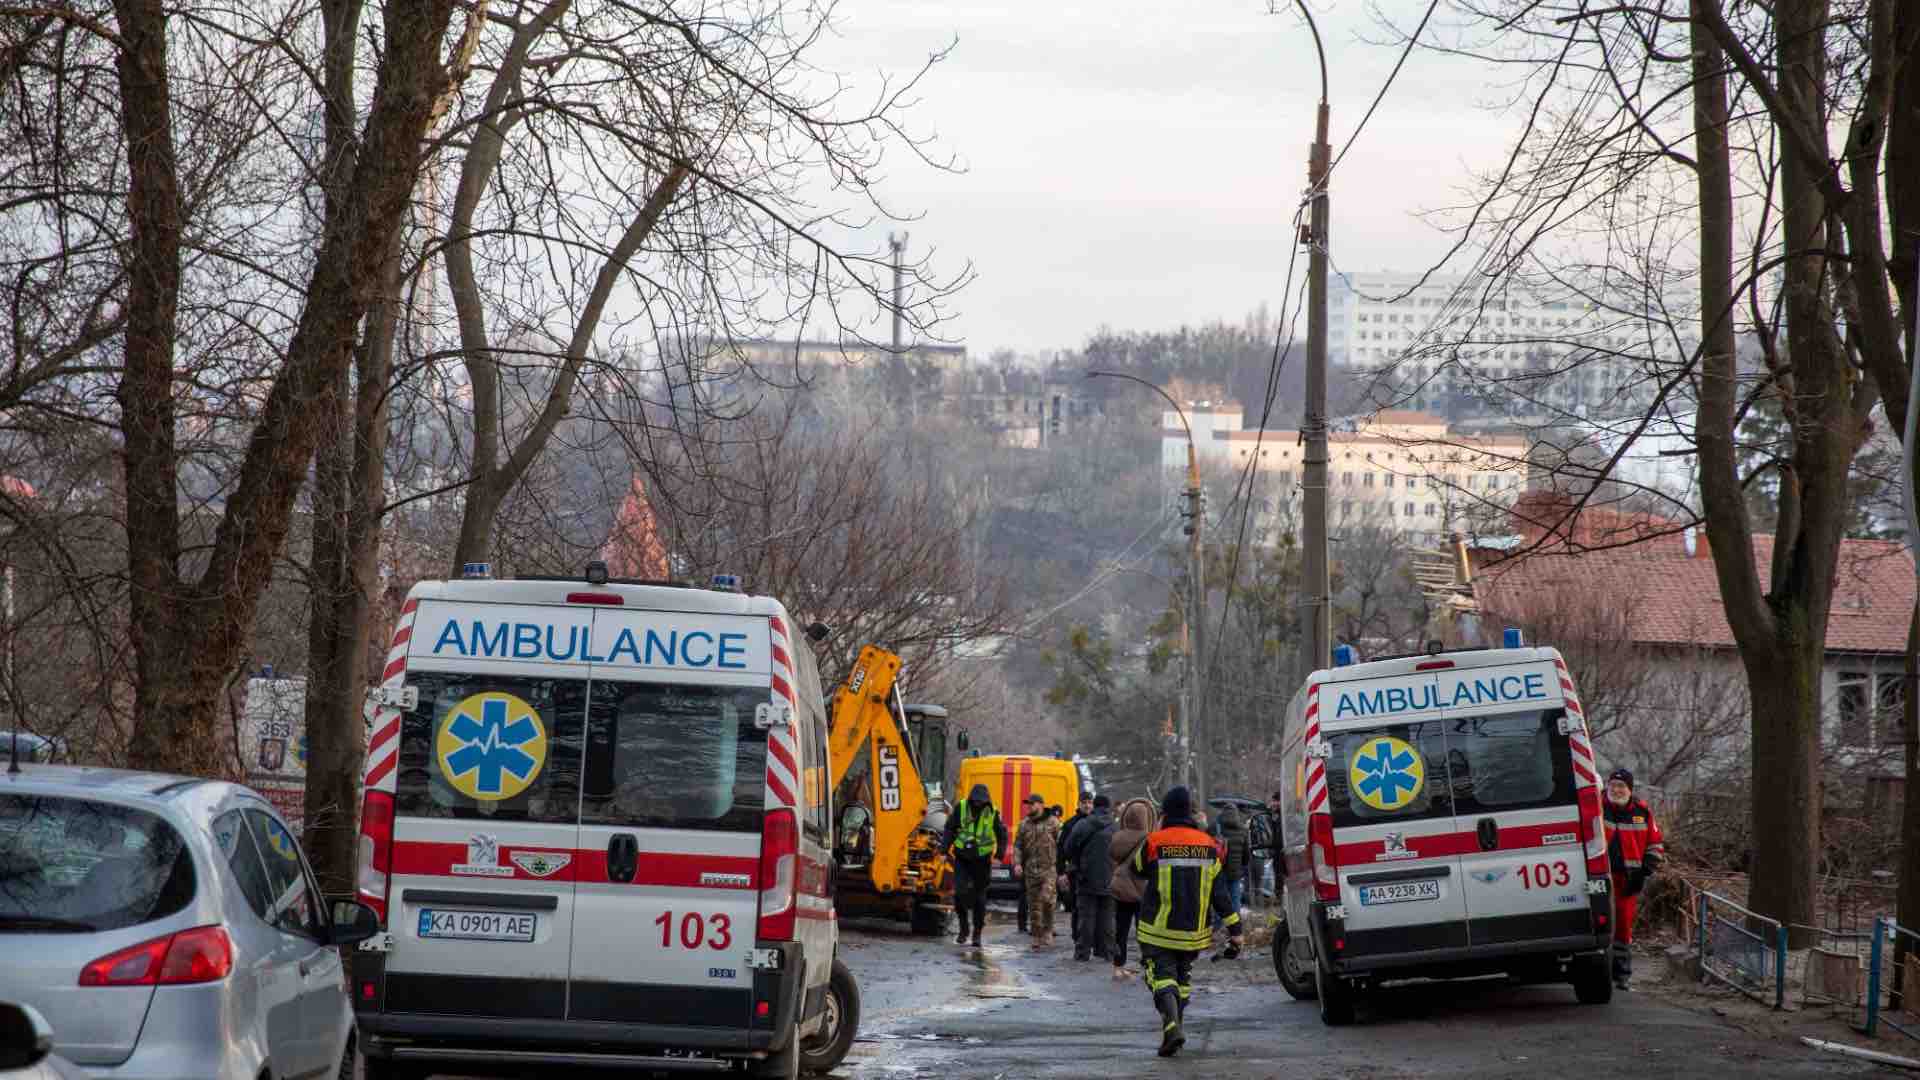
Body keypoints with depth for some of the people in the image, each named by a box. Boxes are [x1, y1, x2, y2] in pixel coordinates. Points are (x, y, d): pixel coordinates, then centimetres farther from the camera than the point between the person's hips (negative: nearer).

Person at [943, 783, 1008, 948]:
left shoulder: (992, 813, -5)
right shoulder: (961, 808, -4)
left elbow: (1002, 835, 4)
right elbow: (950, 829, 3)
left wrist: (998, 856, -5)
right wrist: (945, 850, -4)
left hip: (982, 860, 0)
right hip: (962, 858, 0)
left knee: (979, 897, 5)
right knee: (959, 892, -12)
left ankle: (977, 933, 15)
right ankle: (963, 928, 6)